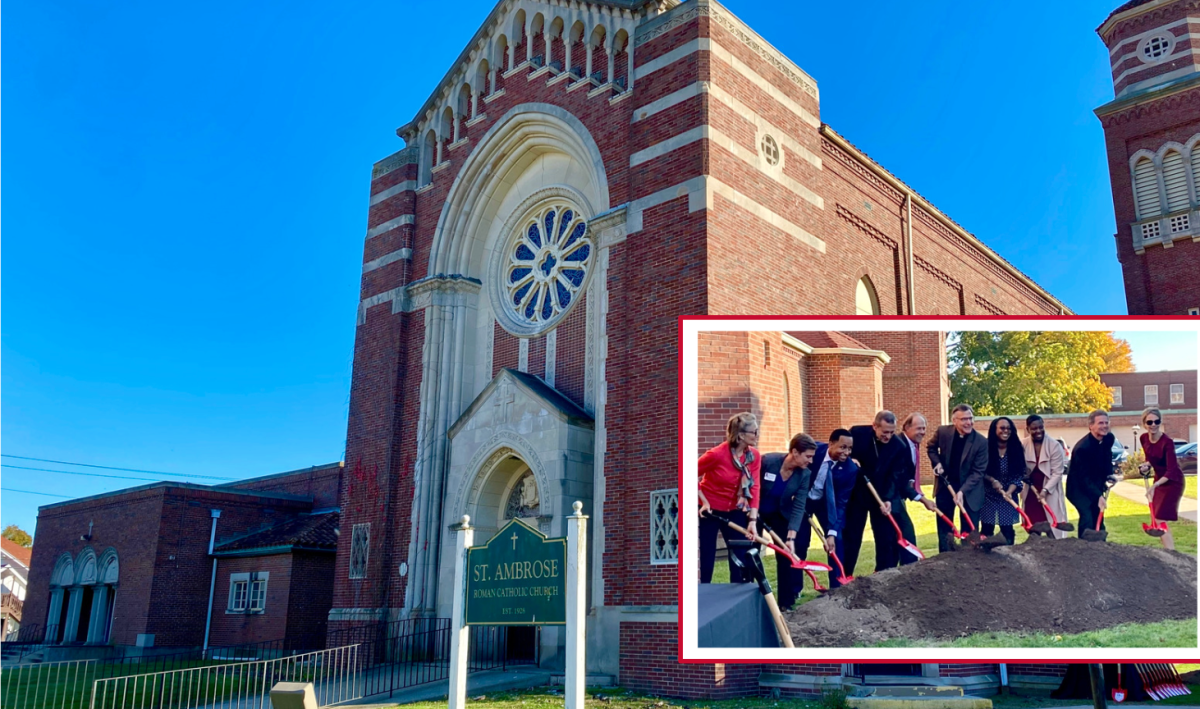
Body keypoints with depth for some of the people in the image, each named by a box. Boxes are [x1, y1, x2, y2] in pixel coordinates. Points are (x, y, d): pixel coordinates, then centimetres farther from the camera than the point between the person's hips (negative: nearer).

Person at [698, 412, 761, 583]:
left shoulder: (754, 456, -9)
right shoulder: (717, 454, -24)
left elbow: (754, 487, -10)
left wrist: (753, 520, -16)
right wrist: (704, 501, -15)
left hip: (734, 511, 5)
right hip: (710, 510, -5)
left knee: (741, 557, 4)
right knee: (707, 558, 1)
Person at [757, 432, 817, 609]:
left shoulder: (805, 474, -20)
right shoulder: (767, 461, -30)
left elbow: (798, 507, -23)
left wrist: (791, 538, -30)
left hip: (781, 515, 2)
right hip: (756, 512, -2)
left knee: (786, 556, -2)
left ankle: (787, 601, 9)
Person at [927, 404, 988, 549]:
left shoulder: (981, 441, -18)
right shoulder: (943, 431, -11)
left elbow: (978, 472, -17)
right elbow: (931, 447, 10)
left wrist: (962, 491, -27)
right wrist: (937, 463, -9)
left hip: (969, 489, -2)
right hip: (945, 484, 2)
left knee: (969, 530, 4)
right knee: (944, 527, 11)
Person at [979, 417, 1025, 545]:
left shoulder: (1016, 449, -4)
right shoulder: (986, 447, -9)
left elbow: (1019, 474, -4)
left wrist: (1009, 491, -16)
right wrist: (992, 480, -18)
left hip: (1009, 495, 2)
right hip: (988, 496, -1)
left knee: (1007, 530, 4)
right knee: (987, 530, 1)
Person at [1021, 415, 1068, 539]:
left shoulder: (1055, 445, -14)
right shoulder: (1023, 445, -6)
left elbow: (1057, 472, -14)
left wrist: (1045, 490, -22)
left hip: (1050, 492, -3)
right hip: (1031, 490, 3)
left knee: (1052, 527, -3)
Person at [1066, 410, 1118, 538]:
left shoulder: (1109, 438, -6)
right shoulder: (1082, 447, -30)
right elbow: (1083, 478, -28)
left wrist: (1109, 475, 0)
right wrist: (1098, 496, -33)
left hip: (1096, 485, 8)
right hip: (1079, 488, -8)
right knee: (1087, 518, -19)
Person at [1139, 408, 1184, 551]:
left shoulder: (1167, 442, -26)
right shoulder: (1144, 438, -5)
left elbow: (1171, 471, -30)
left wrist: (1155, 486, -42)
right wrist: (1146, 465, -10)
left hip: (1172, 481, -8)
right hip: (1159, 479, 8)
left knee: (1160, 519, -13)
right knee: (1157, 519, 13)